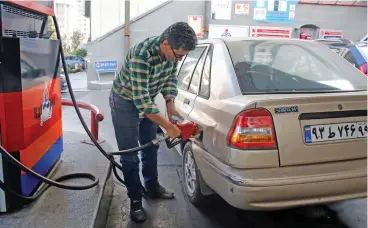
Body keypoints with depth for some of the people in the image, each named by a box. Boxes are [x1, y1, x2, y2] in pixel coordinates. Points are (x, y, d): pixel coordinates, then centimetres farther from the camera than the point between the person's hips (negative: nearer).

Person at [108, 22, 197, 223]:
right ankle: (135, 201, 15)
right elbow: (140, 100, -38)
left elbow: (171, 78, 2)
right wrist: (168, 126, -33)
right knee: (130, 155, -1)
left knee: (151, 147, 18)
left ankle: (152, 186, 37)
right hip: (125, 102, -7)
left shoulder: (172, 51, -15)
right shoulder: (141, 55, -37)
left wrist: (170, 104, -12)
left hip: (147, 101, 7)